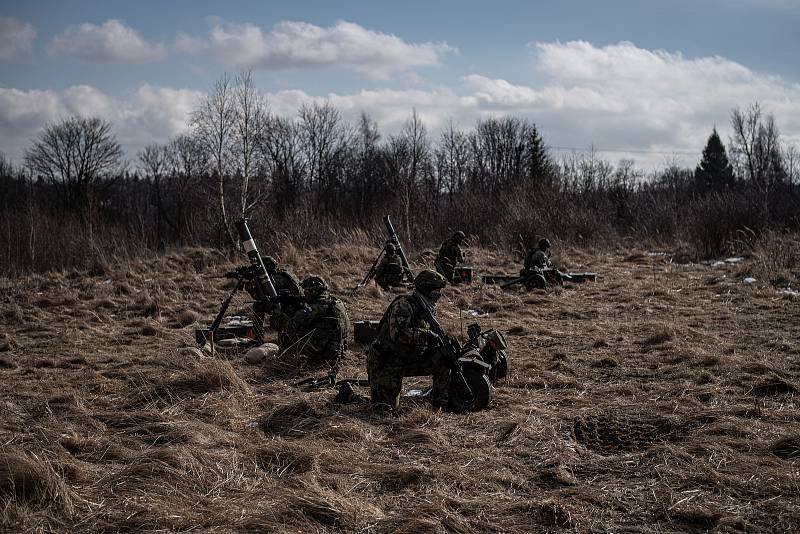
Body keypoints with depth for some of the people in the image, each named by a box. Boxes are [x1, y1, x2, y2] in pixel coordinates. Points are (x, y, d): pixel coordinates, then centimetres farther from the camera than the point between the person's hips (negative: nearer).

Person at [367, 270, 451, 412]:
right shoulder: (403, 305, -20)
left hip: (408, 361, 7)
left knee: (443, 361, -8)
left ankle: (441, 400, 4)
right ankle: (374, 389, 20)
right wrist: (426, 335, -32)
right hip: (385, 363, -7)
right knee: (388, 406, -10)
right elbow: (397, 333, -34)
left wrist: (439, 342, -8)